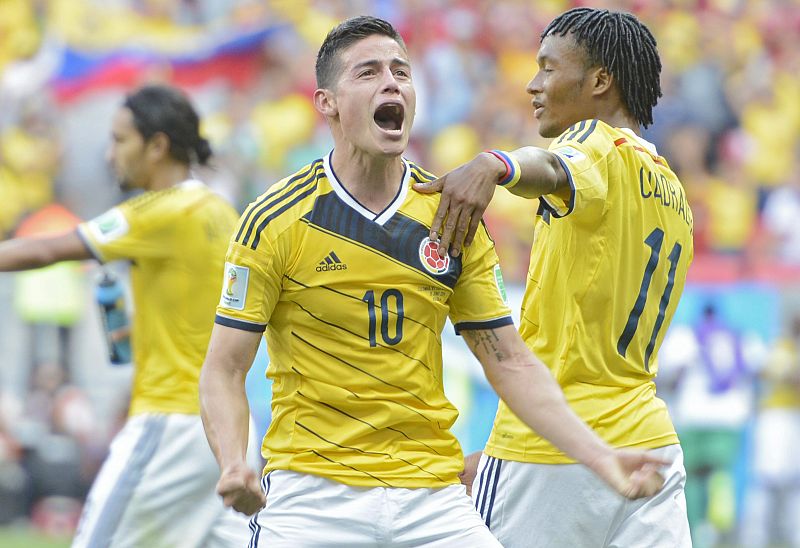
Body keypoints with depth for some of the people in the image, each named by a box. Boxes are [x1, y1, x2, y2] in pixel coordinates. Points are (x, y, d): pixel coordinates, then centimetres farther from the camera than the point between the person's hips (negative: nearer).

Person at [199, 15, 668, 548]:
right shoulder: (275, 219, -5)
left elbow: (510, 362, 8)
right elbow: (224, 369, -4)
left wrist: (600, 457, -4)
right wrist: (234, 466, -23)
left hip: (432, 497, 3)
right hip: (310, 493, -3)